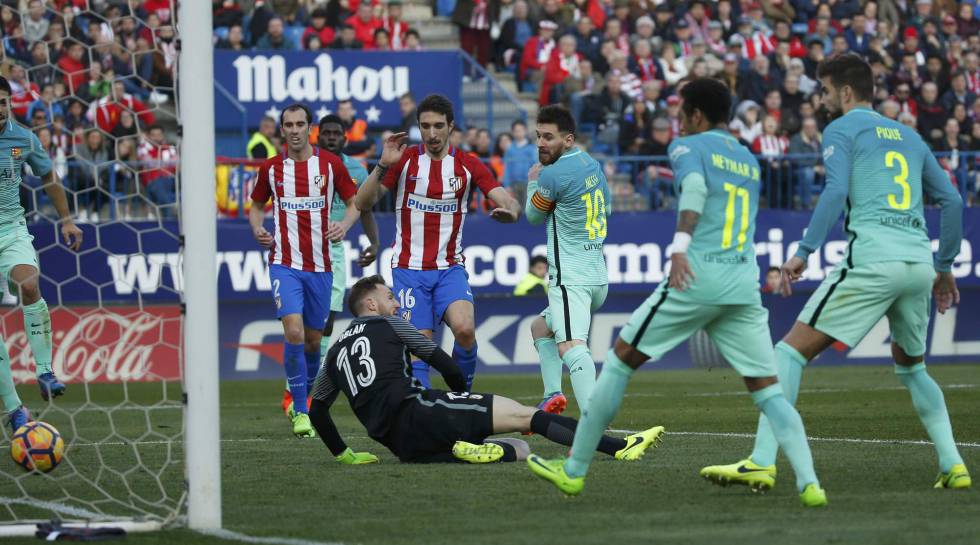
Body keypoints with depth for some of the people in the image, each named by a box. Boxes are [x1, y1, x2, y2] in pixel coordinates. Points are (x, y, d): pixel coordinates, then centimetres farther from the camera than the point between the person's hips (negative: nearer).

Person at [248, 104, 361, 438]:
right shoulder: (271, 168, 4)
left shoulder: (330, 164, 2)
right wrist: (257, 229, -3)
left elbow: (354, 203, 9)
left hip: (319, 265, 1)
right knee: (294, 333, -17)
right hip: (284, 263, -1)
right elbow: (256, 206, 17)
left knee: (313, 339, 10)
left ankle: (306, 396, 32)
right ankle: (300, 411, -12)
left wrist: (344, 225, -12)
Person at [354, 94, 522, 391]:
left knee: (465, 329, -22)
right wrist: (383, 165, -20)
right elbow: (363, 203, -5)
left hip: (450, 268, 0)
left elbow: (510, 203, -6)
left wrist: (510, 211, -31)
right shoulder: (404, 159, -1)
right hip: (409, 268, 0)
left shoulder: (468, 164, 1)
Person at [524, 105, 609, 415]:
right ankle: (553, 396, 15)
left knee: (570, 346, -26)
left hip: (571, 281, -10)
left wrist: (533, 182, 20)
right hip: (598, 277, 10)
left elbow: (534, 216, 3)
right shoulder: (593, 165, 12)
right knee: (541, 327, 29)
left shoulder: (553, 174, -13)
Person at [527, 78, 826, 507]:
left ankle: (574, 470, 14)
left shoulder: (688, 146, 4)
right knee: (767, 389, 3)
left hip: (698, 278, -4)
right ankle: (808, 482, -18)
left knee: (620, 359, 11)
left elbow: (694, 185, -17)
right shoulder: (750, 161, 22)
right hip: (744, 285, 5)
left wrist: (680, 246, -29)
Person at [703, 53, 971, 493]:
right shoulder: (909, 136, 25)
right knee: (910, 366, 27)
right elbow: (951, 200, 23)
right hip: (919, 261, 6)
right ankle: (952, 464, 14)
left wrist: (804, 251, -14)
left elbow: (836, 191, -10)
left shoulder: (841, 130, 7)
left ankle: (762, 461, -16)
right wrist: (944, 267, 29)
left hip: (873, 259, -6)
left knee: (791, 351, -4)